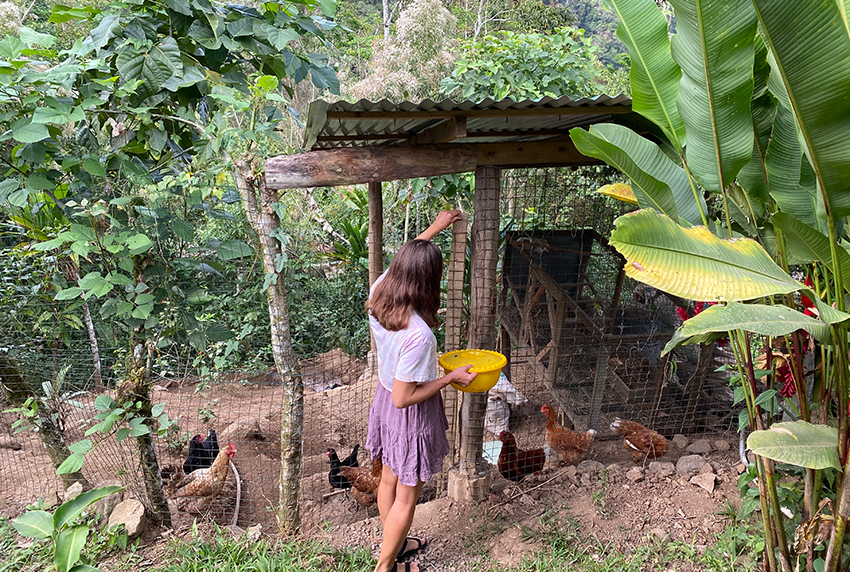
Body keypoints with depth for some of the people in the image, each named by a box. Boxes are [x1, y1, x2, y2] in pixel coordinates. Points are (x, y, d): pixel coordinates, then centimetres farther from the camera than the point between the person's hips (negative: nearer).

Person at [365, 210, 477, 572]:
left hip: (383, 397, 8)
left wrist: (434, 228, 16)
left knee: (389, 480, 27)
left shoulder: (377, 295, -15)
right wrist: (451, 378, -18)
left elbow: (402, 262, 7)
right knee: (407, 496, 15)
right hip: (411, 416, -8)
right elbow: (404, 398, -29)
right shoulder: (418, 335, -36)